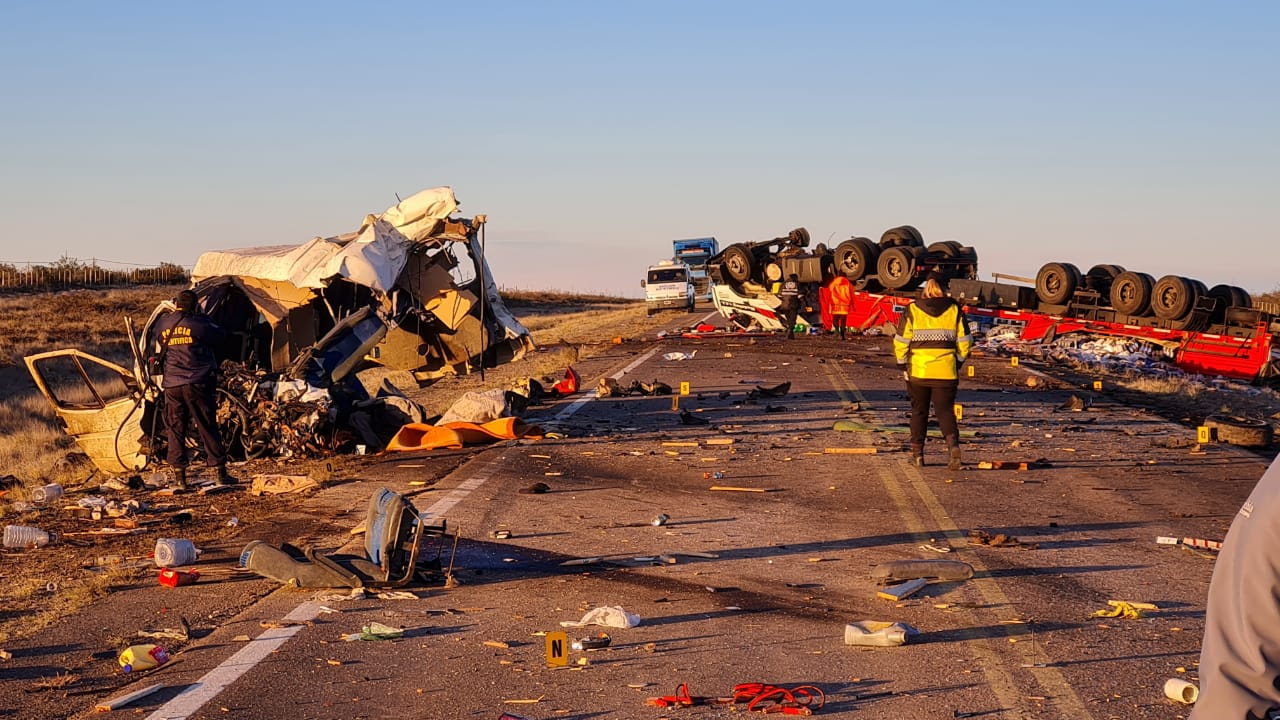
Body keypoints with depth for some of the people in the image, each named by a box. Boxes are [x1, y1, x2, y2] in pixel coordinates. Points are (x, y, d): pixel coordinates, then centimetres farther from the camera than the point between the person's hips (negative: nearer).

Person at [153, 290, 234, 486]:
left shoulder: (161, 325, 3)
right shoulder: (197, 324, -10)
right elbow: (220, 334, 4)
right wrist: (203, 317, 16)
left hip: (172, 385, 3)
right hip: (197, 382, -3)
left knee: (175, 430, 9)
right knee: (208, 428, 3)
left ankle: (179, 476, 7)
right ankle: (221, 473, 6)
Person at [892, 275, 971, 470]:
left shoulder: (911, 311, 0)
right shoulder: (955, 311, 4)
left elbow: (901, 342, -2)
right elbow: (964, 343, 4)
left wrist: (903, 366, 7)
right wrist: (958, 363, 15)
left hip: (918, 372, 0)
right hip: (946, 372, 1)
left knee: (919, 411, 12)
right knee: (945, 411, 5)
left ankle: (917, 453, 15)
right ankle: (953, 445, -19)